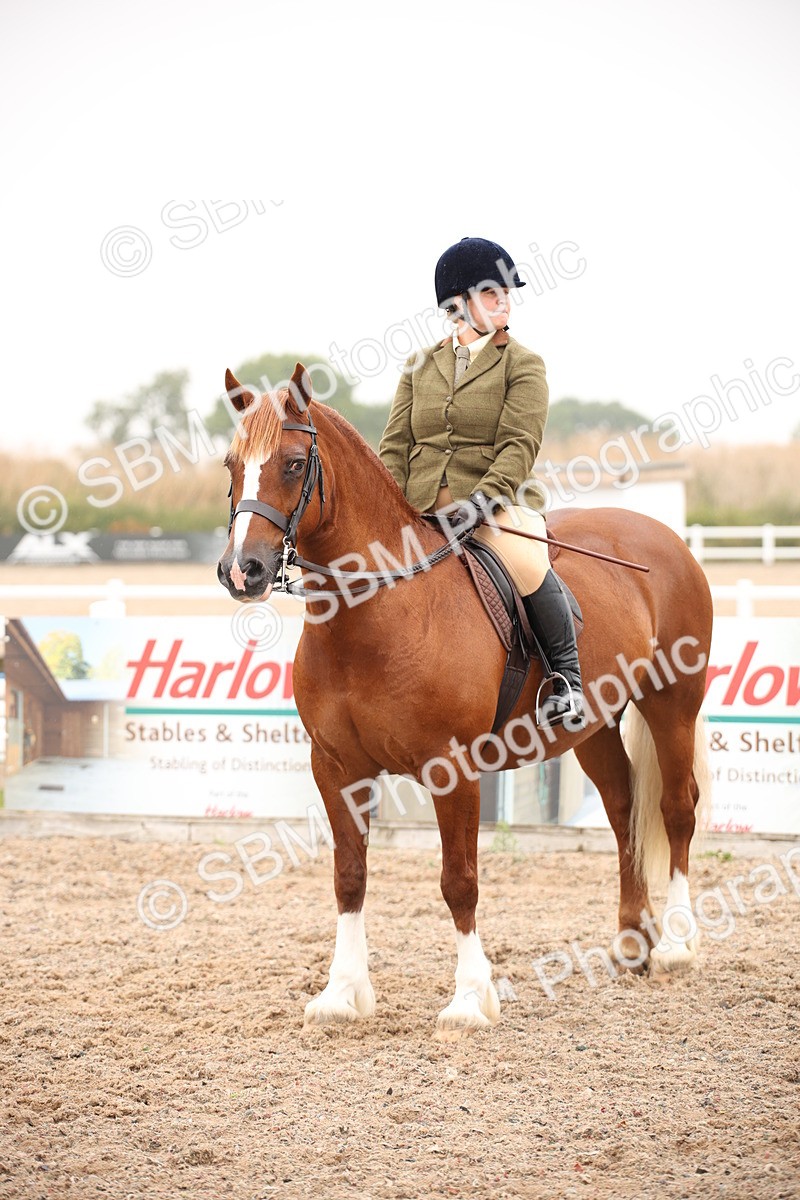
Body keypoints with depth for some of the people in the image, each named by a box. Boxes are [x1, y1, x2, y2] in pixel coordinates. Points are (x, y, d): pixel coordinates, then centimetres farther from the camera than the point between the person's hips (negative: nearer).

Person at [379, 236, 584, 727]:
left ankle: (567, 674, -15)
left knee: (526, 563, -33)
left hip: (498, 503, -4)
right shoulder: (421, 366, 16)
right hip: (421, 510, 4)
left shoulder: (522, 364, 4)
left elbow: (520, 445, -8)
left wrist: (483, 499, -23)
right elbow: (396, 444, 11)